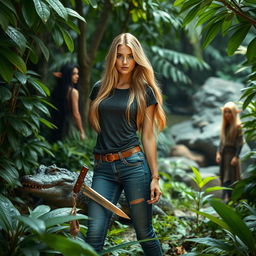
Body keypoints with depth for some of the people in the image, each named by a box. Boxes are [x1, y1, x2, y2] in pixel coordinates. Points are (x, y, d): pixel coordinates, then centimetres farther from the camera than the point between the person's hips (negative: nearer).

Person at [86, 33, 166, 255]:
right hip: (103, 169, 3)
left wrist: (155, 177, -1)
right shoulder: (100, 89, 12)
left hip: (134, 164, -2)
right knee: (94, 235, -5)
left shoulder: (144, 91, 4)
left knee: (144, 232, 4)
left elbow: (148, 136, 2)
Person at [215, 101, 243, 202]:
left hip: (232, 153, -7)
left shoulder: (238, 126, -10)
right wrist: (218, 153, 3)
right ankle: (227, 199, 13)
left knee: (229, 179, -8)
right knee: (224, 178, 7)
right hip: (224, 154, 7)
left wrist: (236, 157, -18)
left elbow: (240, 143, -13)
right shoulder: (225, 126, 10)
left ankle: (226, 199, -12)